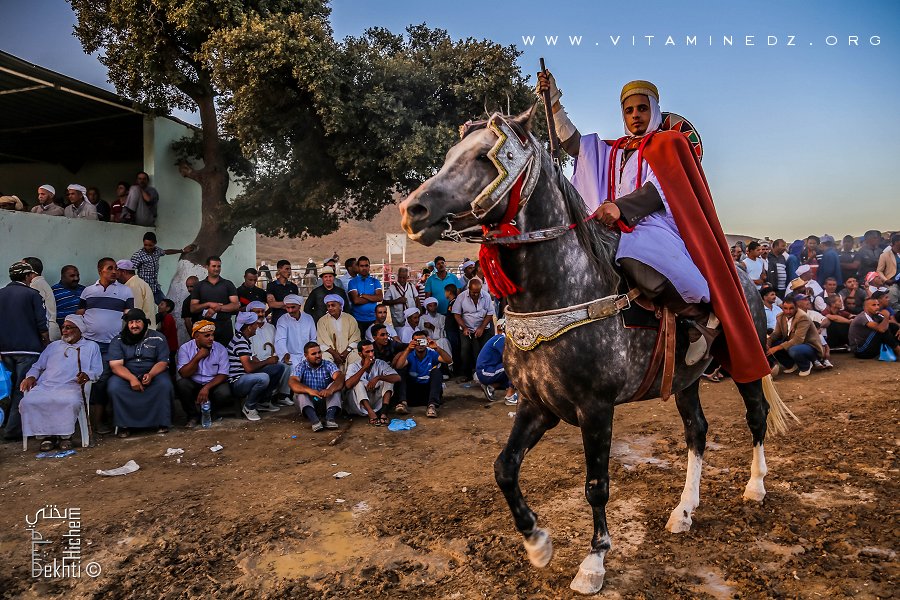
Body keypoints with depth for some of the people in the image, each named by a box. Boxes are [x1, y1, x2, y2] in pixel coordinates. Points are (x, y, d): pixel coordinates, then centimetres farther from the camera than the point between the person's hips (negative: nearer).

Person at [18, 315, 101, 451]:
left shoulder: (91, 347, 20)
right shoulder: (53, 346, 32)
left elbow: (97, 370, 9)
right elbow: (37, 366, 28)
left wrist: (87, 375, -14)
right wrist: (31, 377, 6)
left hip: (70, 387, -4)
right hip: (44, 386, 4)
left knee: (71, 402, -38)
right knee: (27, 402, -28)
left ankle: (65, 435, -17)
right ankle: (45, 435, -14)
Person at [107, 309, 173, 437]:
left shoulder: (158, 338, 2)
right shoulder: (118, 341, 3)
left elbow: (163, 362, -3)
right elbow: (115, 365, -8)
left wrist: (150, 375, -26)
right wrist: (132, 378, -27)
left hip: (153, 374, -1)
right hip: (126, 376, 1)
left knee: (165, 384, -31)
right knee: (114, 387, -30)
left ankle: (162, 423, -17)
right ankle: (123, 425, -16)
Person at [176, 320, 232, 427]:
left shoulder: (220, 349, -6)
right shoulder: (185, 348, -6)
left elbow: (223, 375, -10)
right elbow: (184, 374, -15)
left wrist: (207, 387, -23)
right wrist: (198, 357, -22)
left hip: (214, 383, -1)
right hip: (194, 384, 1)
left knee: (224, 393, -31)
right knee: (181, 384, -30)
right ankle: (192, 416, -7)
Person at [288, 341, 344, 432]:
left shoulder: (328, 365, -2)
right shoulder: (300, 367, -3)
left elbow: (340, 378, -21)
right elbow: (293, 383, -22)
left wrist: (330, 389, -43)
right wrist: (309, 390, -42)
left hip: (327, 401, 0)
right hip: (307, 403, 0)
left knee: (334, 386, -22)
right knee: (301, 390, -26)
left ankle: (330, 417, -42)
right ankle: (313, 419, -49)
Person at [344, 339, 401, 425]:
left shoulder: (380, 364, 1)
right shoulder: (353, 367, -2)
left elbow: (397, 378, -14)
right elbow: (348, 385, -24)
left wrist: (378, 378, -28)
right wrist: (364, 368, -24)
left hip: (377, 403, 1)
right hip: (360, 406, -1)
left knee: (387, 379, -15)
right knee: (358, 383, -25)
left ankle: (383, 412, -34)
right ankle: (372, 414, -40)